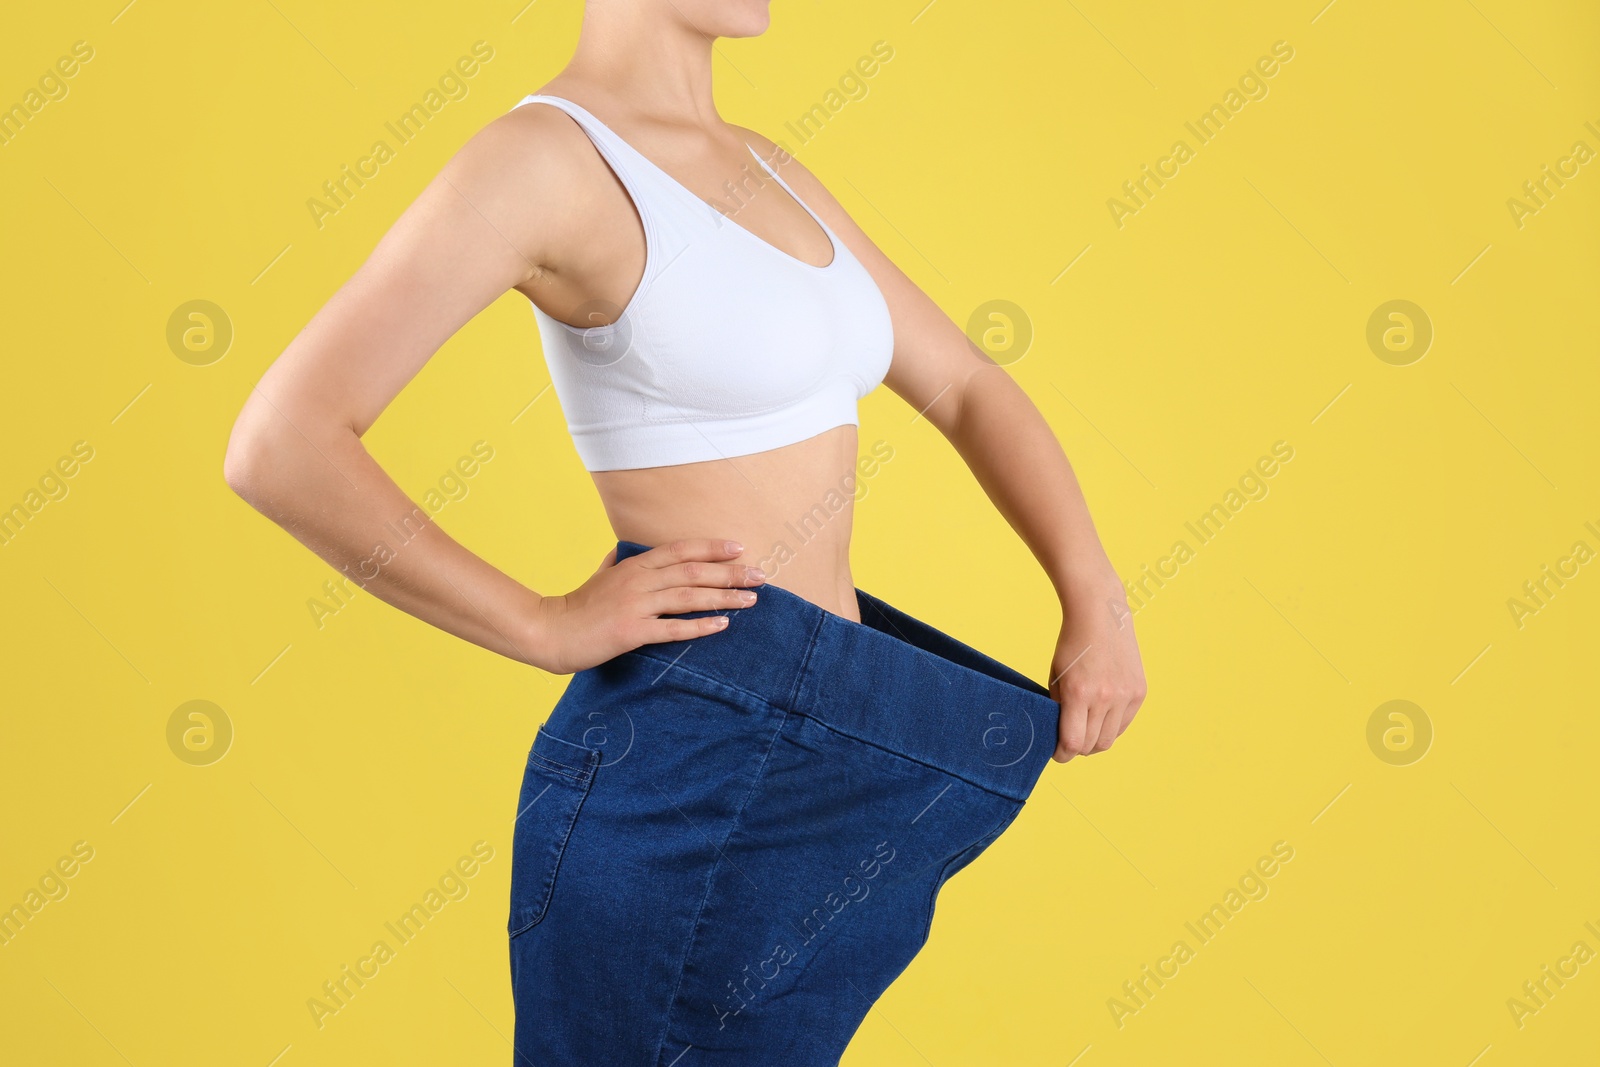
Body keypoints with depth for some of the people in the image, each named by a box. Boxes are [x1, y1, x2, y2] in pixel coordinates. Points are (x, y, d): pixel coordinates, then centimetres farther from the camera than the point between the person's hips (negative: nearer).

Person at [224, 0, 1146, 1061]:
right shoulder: (540, 154, -14)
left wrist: (1098, 604, 0)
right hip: (684, 767, -8)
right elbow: (280, 448, -22)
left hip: (813, 758, 8)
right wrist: (550, 628, -16)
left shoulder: (765, 169, 11)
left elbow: (967, 386, 14)